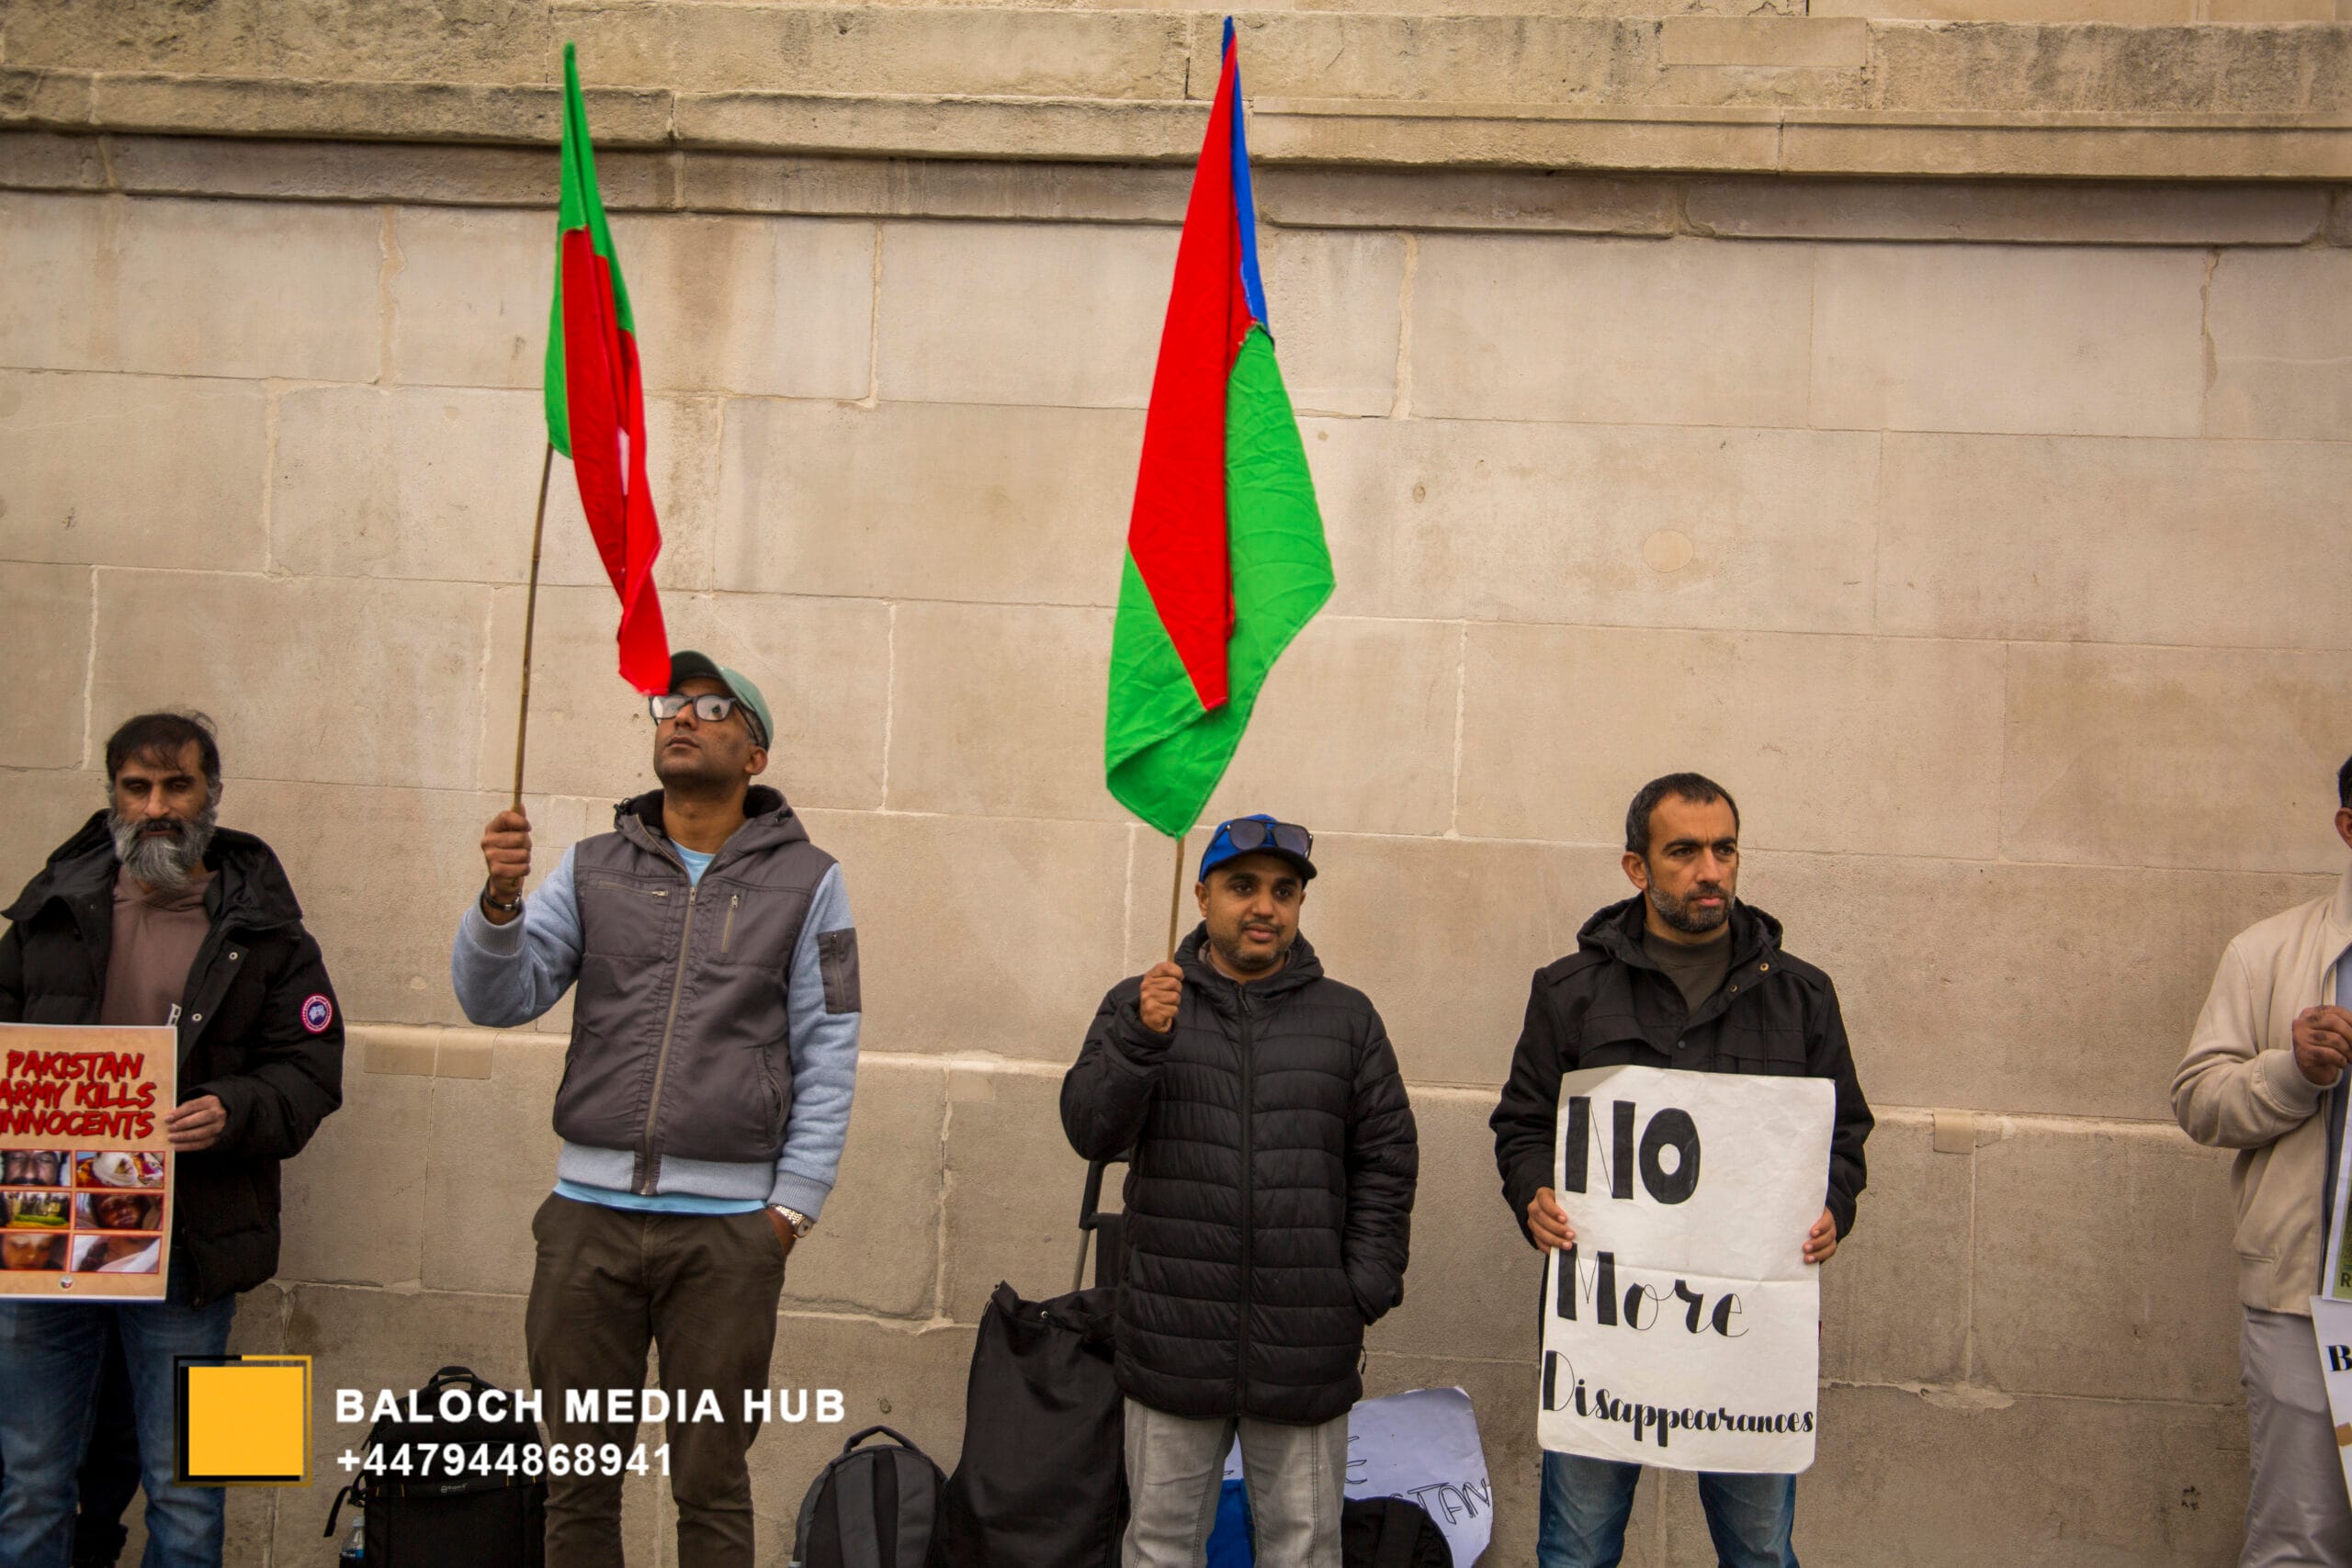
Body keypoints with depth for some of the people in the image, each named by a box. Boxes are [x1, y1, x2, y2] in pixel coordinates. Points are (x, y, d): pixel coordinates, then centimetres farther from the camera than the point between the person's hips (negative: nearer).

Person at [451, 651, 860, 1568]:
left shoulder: (806, 881, 4)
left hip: (728, 1227, -2)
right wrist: (499, 902, -15)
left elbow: (828, 1060, 3)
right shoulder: (593, 868, 10)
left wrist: (793, 1206, -4)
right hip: (588, 1212, 2)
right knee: (578, 1480, 10)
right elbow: (497, 999, 3)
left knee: (711, 1484, 7)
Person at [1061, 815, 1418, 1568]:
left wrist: (1366, 1294, -1)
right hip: (1174, 1338, 0)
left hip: (1305, 1348, 0)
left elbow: (1387, 1163, 8)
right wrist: (1142, 1039, -20)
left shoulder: (1347, 1017, 8)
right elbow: (1090, 1131, -4)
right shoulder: (1138, 1003, 6)